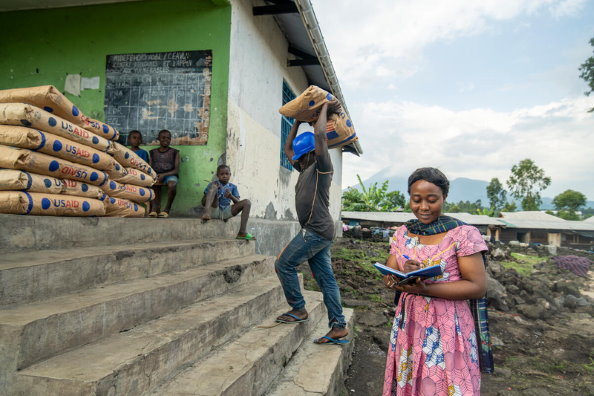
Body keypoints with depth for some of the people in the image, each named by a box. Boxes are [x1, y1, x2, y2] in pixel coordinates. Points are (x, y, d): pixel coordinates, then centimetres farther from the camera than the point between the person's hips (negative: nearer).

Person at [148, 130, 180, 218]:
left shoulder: (174, 152, 6)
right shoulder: (153, 152, 14)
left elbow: (176, 170, -2)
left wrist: (164, 175, -18)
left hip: (170, 175, -3)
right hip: (156, 175, 3)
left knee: (172, 184, -36)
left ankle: (167, 209, -22)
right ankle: (154, 208, -31)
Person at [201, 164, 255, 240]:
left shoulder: (233, 187, 14)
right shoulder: (213, 184, 5)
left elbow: (238, 203, 5)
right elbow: (203, 203, 1)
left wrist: (231, 196, -15)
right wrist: (213, 191, -14)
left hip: (226, 212, 3)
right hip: (214, 210, -3)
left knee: (247, 202, -12)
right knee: (214, 186, -20)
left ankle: (242, 232, -22)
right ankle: (206, 213, -43)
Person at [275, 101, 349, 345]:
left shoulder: (322, 167, -5)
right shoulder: (305, 169, 20)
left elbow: (319, 134, -17)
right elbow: (287, 148, 29)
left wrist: (325, 108, -3)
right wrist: (298, 121, 28)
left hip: (317, 231, -10)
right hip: (317, 232, 10)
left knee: (283, 264, -4)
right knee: (326, 279, 6)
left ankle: (298, 310, 7)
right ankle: (339, 327, 8)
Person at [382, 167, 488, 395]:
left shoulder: (463, 234, -11)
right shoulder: (402, 234, 5)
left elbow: (478, 287, -14)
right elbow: (388, 277, 4)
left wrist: (425, 289, -25)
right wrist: (402, 275, -20)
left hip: (447, 328, -4)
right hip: (409, 324, 5)